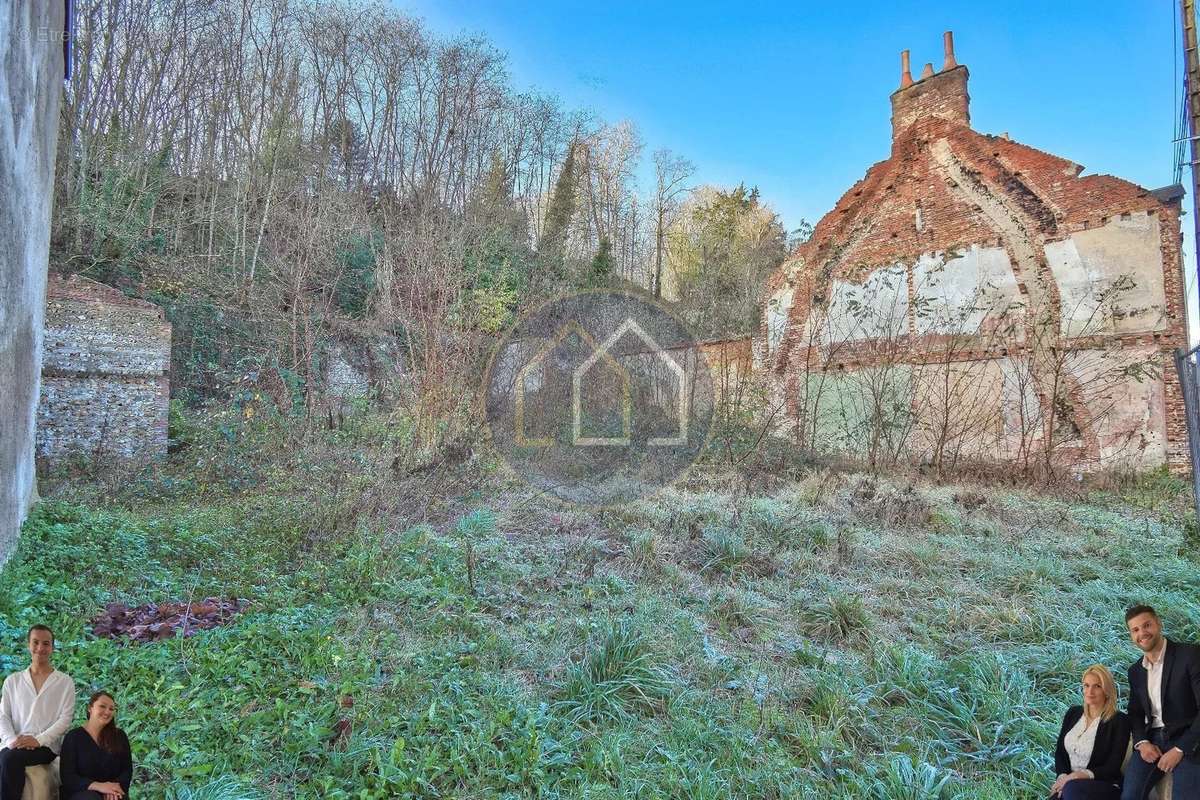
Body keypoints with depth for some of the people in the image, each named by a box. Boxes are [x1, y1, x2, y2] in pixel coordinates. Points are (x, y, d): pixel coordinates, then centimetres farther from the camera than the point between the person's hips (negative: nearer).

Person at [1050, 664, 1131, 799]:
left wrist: (1082, 775, -19)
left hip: (1104, 786, -3)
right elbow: (1059, 751, 11)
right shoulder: (1073, 713, 11)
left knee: (1073, 789, -36)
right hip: (1069, 783, 3)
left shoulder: (1119, 721, -4)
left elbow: (1112, 768, -8)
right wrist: (1063, 776, -7)